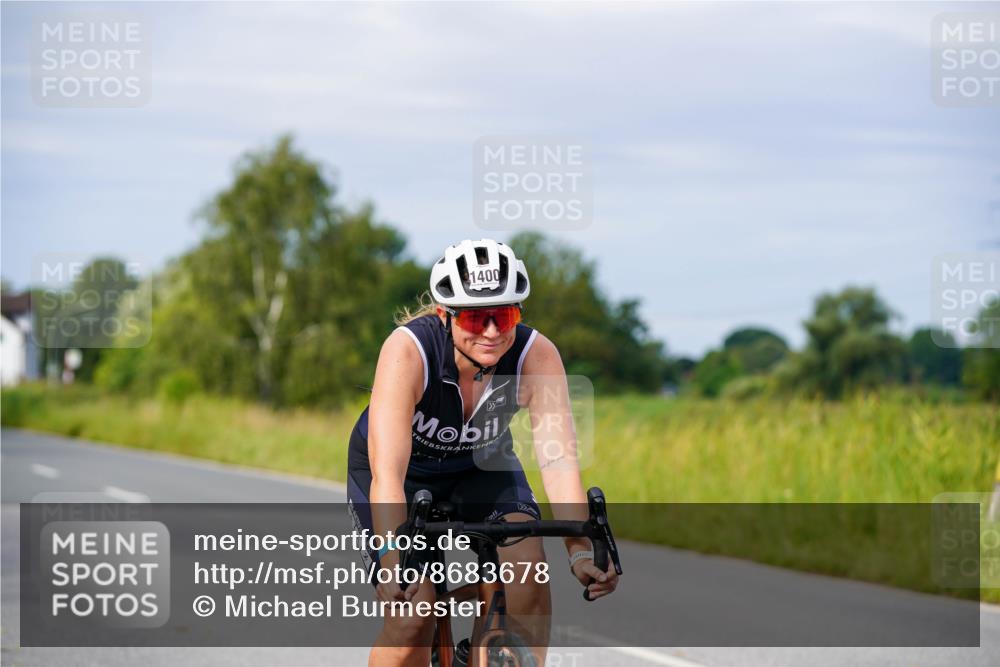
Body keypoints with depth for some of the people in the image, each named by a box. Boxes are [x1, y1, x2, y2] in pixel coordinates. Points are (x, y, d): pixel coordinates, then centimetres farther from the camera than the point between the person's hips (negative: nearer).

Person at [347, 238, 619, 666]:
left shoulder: (537, 356, -28)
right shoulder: (408, 350, -35)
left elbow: (559, 460, -33)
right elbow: (388, 472, -42)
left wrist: (580, 551, -47)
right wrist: (393, 561, -55)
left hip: (481, 467, 2)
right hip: (406, 472, -2)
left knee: (526, 564, -25)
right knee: (413, 614, -18)